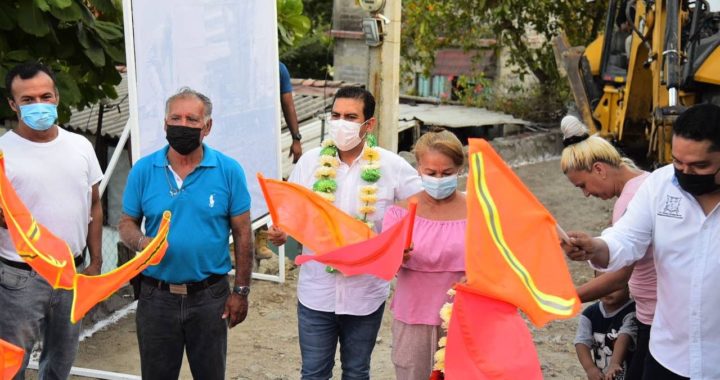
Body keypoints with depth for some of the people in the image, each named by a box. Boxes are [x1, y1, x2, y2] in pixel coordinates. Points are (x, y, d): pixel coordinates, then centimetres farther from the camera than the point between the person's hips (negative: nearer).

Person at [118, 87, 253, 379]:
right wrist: (141, 242, -17)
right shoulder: (143, 170, -2)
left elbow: (242, 234, -2)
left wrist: (241, 291, -3)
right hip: (156, 297, 1)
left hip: (210, 297, -1)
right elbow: (127, 223, 6)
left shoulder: (228, 171, -6)